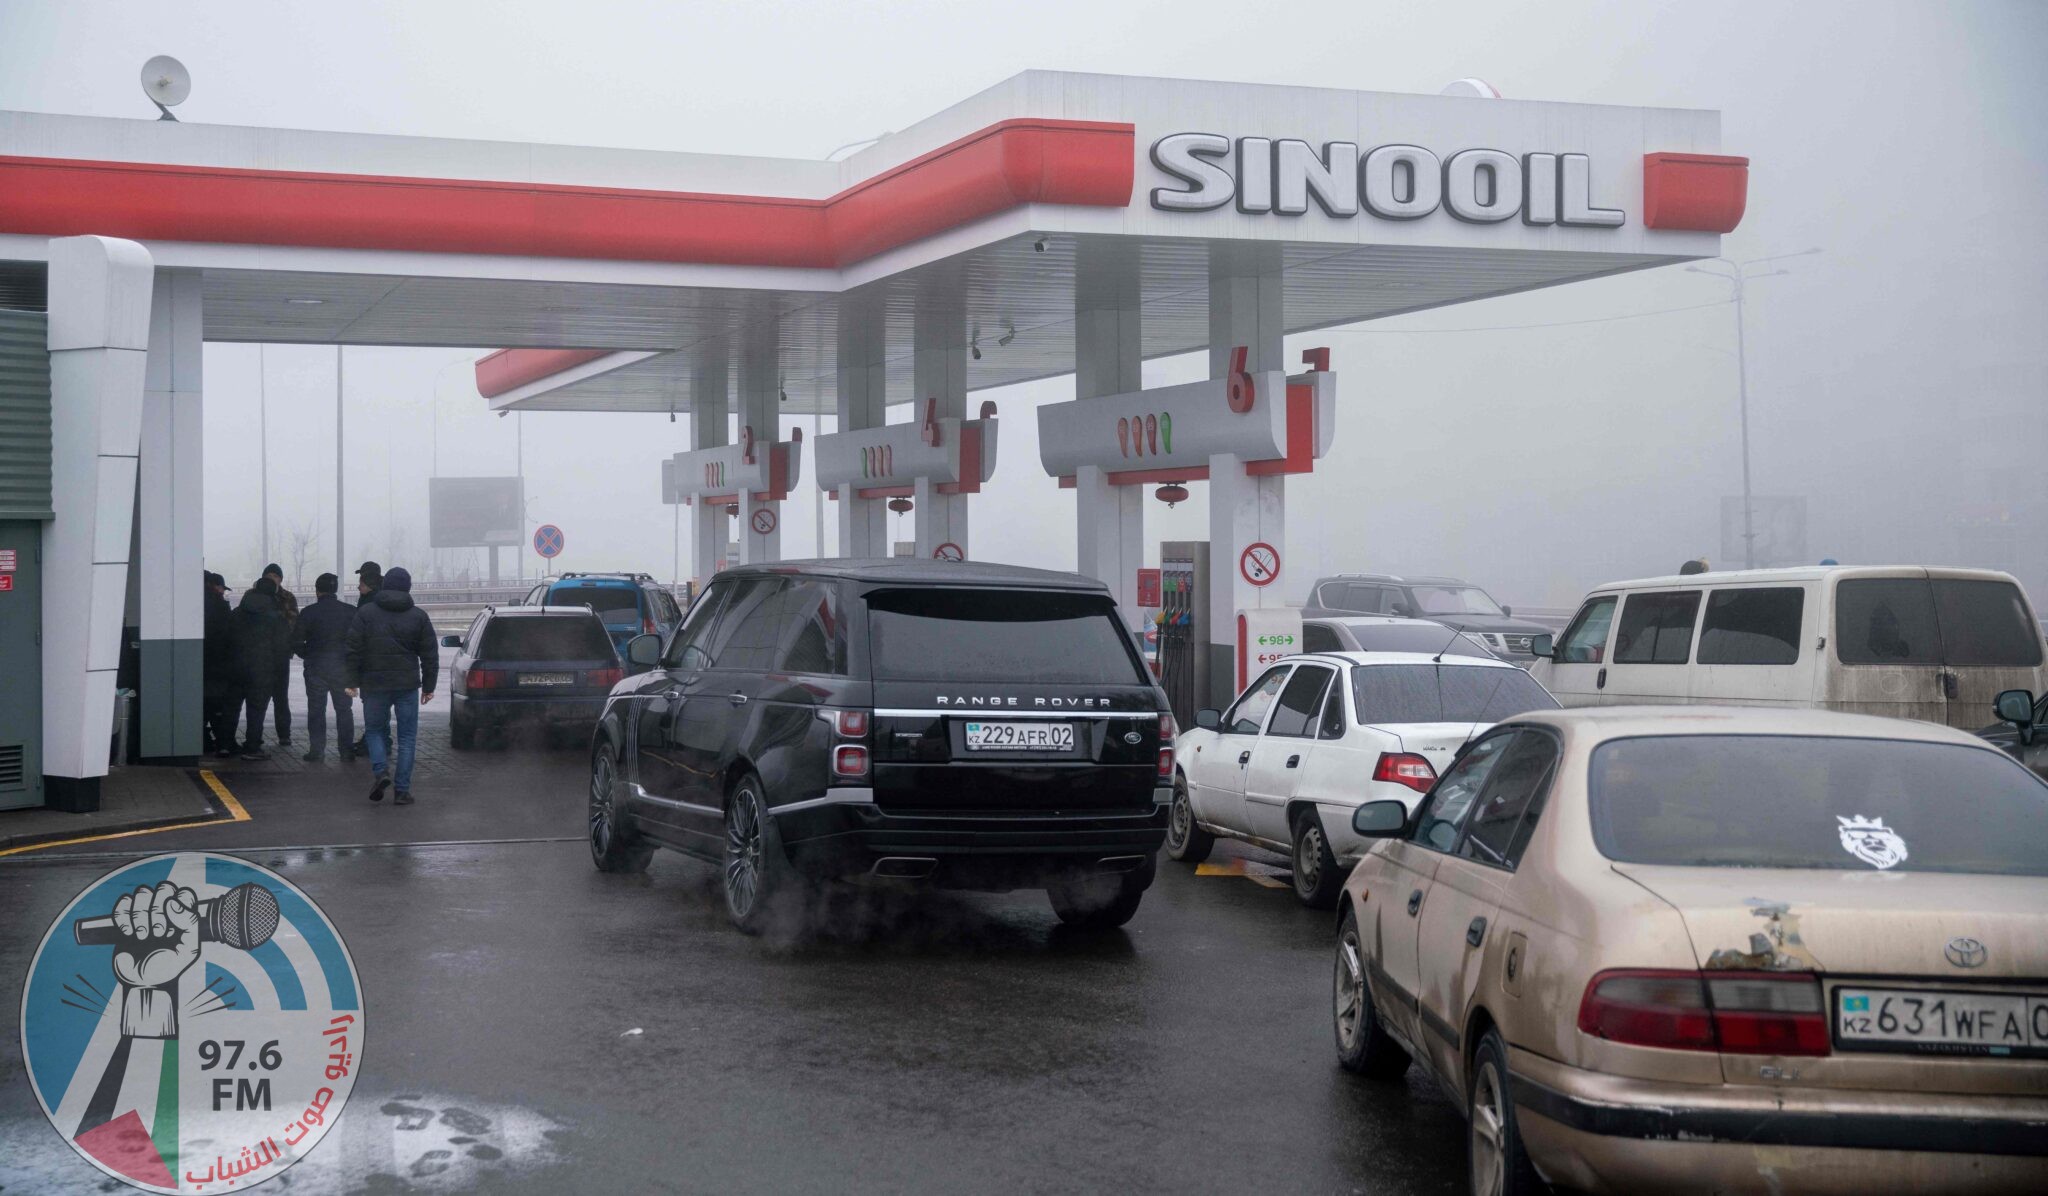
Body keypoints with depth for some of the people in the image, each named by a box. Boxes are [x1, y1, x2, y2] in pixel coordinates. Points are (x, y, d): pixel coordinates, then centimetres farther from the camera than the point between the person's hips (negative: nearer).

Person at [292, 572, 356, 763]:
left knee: (316, 710, 6)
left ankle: (316, 751, 3)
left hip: (316, 668, -2)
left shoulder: (308, 613, -7)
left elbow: (296, 642, -5)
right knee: (344, 709, 9)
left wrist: (308, 656, 13)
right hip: (342, 668, 2)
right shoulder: (351, 612, -3)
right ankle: (346, 751, 7)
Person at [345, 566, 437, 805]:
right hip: (407, 686, 0)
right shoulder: (418, 617, 2)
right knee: (407, 737, 6)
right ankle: (402, 790, 1)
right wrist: (428, 686, 10)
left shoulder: (365, 614, -1)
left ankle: (381, 771, -8)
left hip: (374, 685, 0)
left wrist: (353, 681, 2)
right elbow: (430, 655, 4)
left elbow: (354, 650, -3)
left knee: (376, 730, 17)